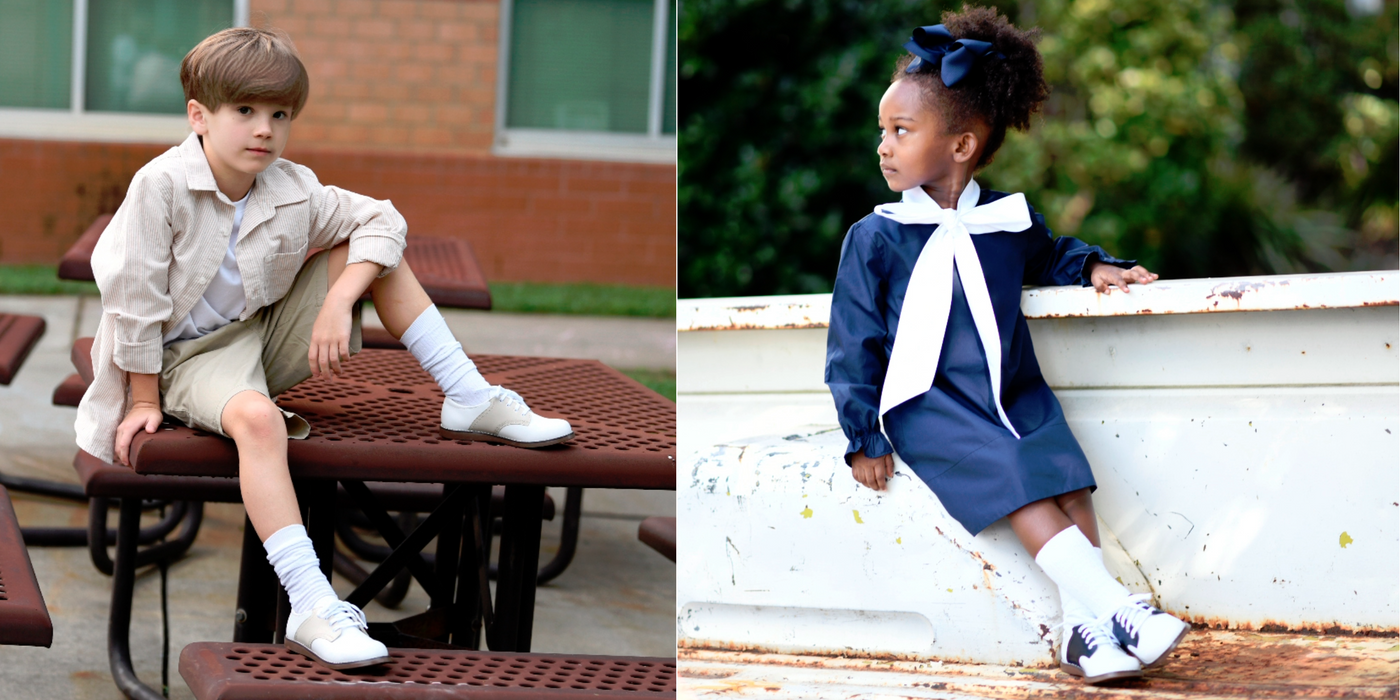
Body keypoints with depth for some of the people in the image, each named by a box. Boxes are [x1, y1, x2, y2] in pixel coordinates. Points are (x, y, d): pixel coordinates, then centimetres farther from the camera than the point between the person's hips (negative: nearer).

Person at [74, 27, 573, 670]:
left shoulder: (292, 191, -6)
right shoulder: (161, 185, -21)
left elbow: (382, 220, -1)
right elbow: (136, 299, -15)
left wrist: (338, 303, -16)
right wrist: (145, 401, -9)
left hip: (268, 335, 6)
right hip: (190, 356, -6)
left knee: (367, 248, -6)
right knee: (257, 418, -39)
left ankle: (469, 400, -3)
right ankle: (310, 607, -48)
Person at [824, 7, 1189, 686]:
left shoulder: (1009, 219, 8)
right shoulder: (876, 237, -2)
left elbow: (1049, 253, 33)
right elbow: (854, 340, 0)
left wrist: (1092, 267, 11)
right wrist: (863, 436, -4)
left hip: (1015, 394, 4)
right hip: (929, 406, -4)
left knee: (1067, 472, -21)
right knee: (1014, 477, -27)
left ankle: (1085, 628, -25)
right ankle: (1113, 604, -33)